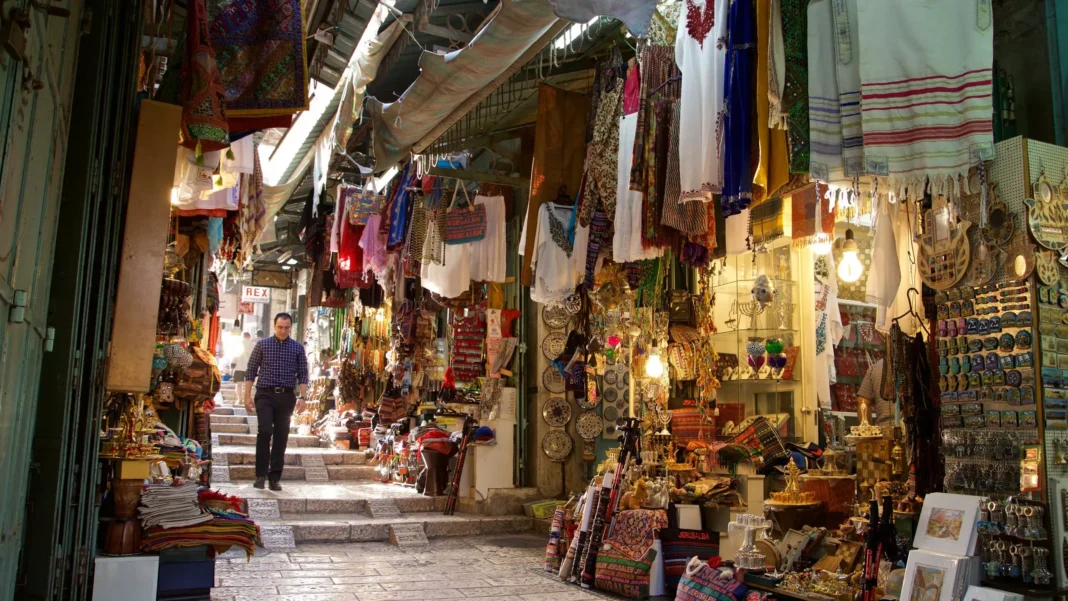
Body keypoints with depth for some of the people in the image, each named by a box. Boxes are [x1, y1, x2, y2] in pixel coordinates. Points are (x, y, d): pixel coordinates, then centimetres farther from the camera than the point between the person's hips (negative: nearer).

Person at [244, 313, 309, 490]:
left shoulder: (298, 348, 7)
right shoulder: (262, 345, 5)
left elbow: (303, 374, 6)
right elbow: (251, 371, 7)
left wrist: (302, 397, -4)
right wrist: (247, 395, 1)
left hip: (286, 396, 2)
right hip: (265, 395, -1)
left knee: (281, 437, 3)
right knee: (265, 431, -17)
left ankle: (275, 478, 10)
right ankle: (261, 474, -5)